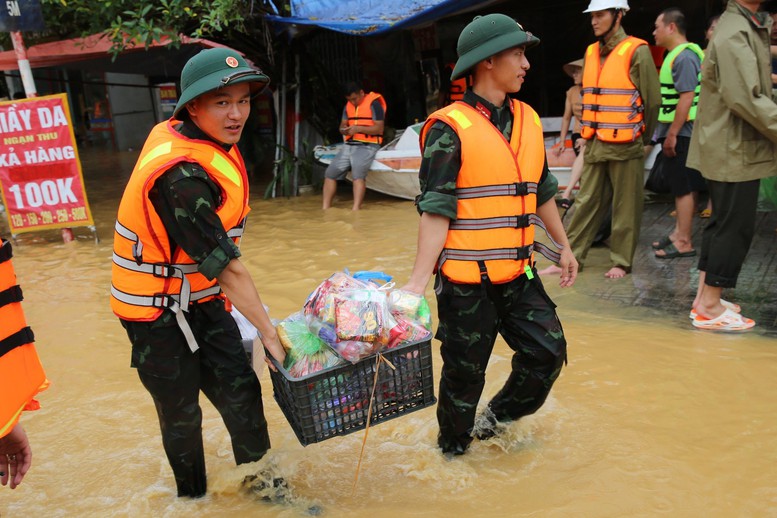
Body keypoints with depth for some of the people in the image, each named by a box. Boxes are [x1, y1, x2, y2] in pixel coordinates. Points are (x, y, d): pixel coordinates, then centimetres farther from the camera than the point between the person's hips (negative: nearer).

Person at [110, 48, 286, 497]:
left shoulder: (176, 133, 0)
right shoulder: (183, 175, -29)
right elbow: (225, 266, -26)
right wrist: (268, 330, -17)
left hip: (199, 298, 8)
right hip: (159, 310, -8)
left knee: (240, 391, 9)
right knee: (182, 413, 10)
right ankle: (193, 496, 33)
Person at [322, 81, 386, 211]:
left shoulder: (374, 104, -5)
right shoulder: (348, 105, 17)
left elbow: (379, 129, -11)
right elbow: (342, 125, 20)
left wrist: (358, 128, -20)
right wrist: (344, 130, -5)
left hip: (367, 145, -7)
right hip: (349, 145, 7)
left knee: (358, 173, -30)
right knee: (329, 173, -1)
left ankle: (356, 210, -38)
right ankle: (325, 209, 1)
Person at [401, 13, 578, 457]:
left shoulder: (528, 120, 8)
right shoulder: (450, 128, -12)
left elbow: (542, 192, 18)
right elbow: (436, 209, -16)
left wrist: (564, 247, 23)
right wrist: (419, 279, -21)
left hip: (518, 272, 6)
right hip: (466, 280, -6)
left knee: (548, 350, 8)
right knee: (464, 372, 8)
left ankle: (498, 416, 34)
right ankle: (453, 451, 34)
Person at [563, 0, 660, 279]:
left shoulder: (636, 51, -7)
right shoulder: (590, 52, 11)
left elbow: (652, 100, -5)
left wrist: (642, 138, 3)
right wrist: (587, 131, 15)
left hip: (624, 145, -5)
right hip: (595, 144, 6)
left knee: (625, 207, 4)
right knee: (587, 202, 9)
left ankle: (622, 261, 14)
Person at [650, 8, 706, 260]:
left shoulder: (684, 56, -15)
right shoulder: (676, 55, 16)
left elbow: (687, 96, -23)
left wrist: (672, 134, -23)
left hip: (681, 133, -10)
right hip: (677, 132, 10)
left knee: (684, 187, -4)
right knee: (682, 185, 15)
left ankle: (684, 242, 2)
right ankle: (679, 232, 26)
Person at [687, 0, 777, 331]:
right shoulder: (734, 34, -16)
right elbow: (747, 98, -24)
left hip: (730, 148, 10)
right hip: (735, 151, -10)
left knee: (723, 223, 14)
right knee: (734, 227, -3)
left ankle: (705, 299, 23)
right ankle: (710, 309, 7)